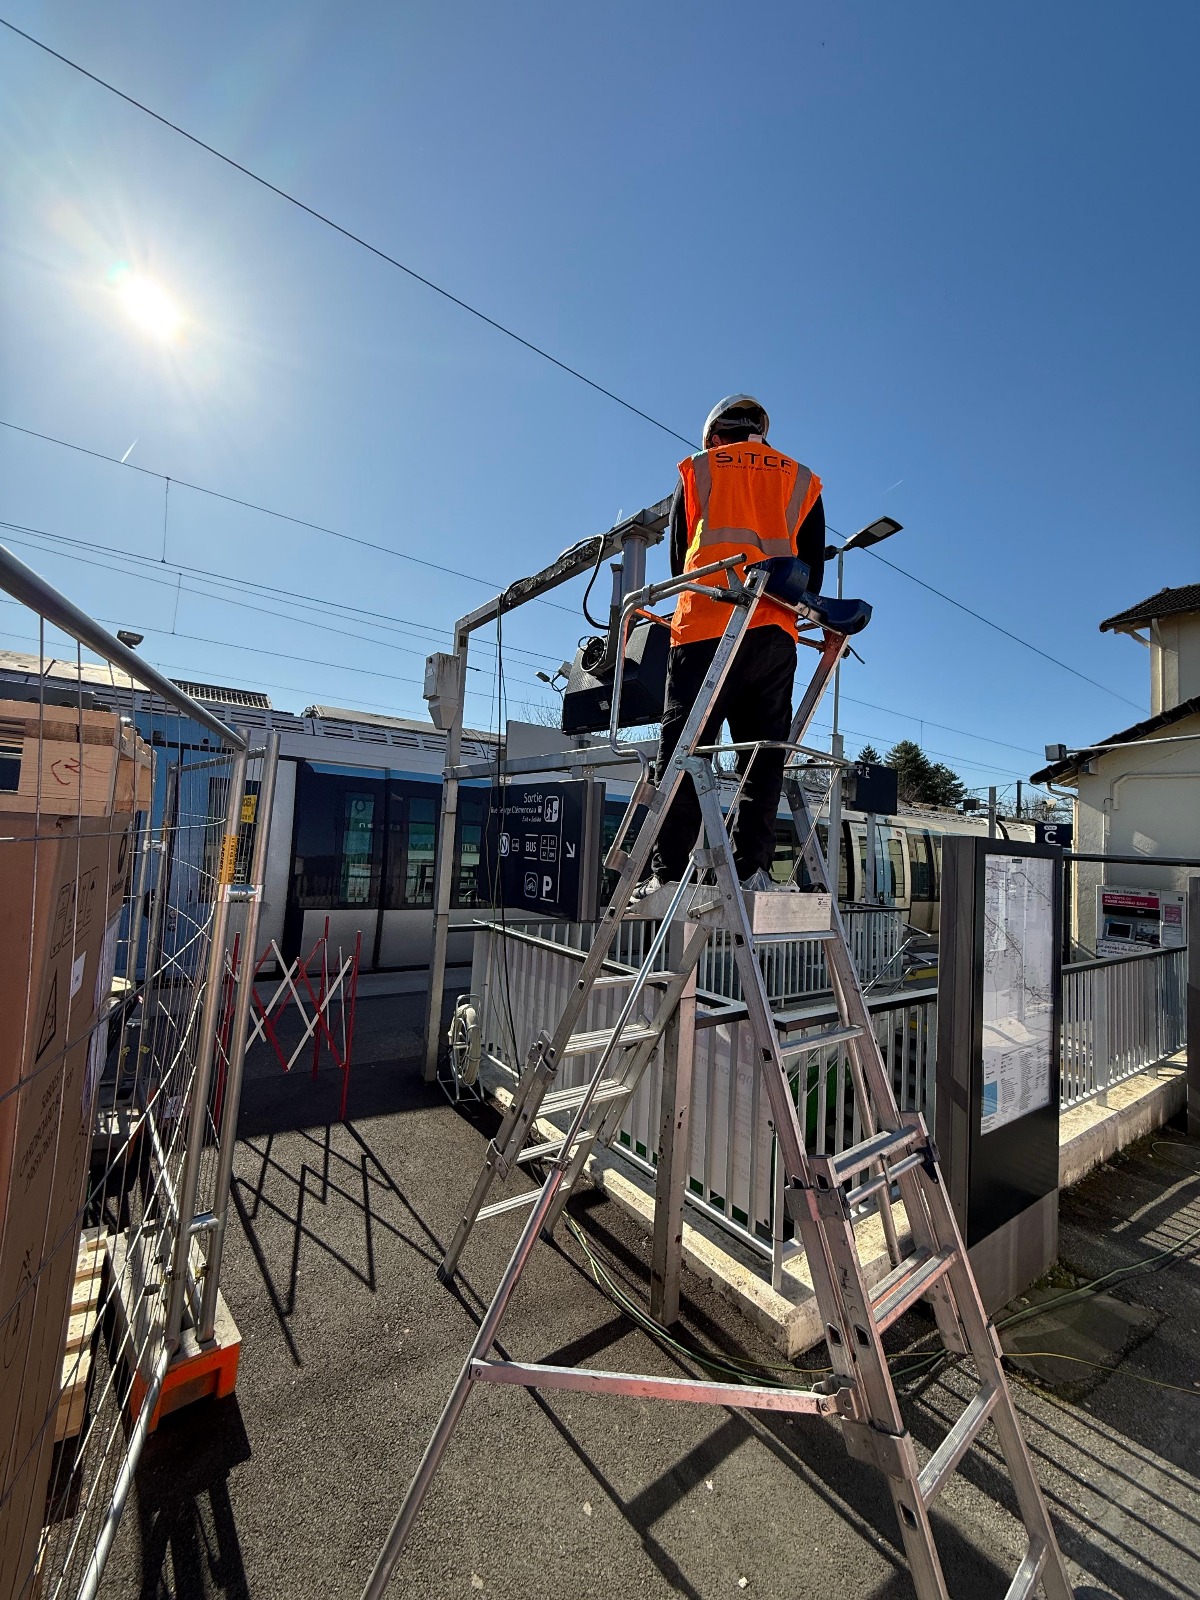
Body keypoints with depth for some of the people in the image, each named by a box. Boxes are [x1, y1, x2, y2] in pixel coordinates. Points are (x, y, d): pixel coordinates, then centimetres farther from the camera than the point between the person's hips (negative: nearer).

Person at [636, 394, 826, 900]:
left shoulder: (696, 470, 19)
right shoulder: (802, 480, 23)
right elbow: (813, 565, 17)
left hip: (704, 628, -2)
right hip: (775, 632, 3)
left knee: (682, 751, -4)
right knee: (763, 756, 5)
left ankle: (668, 873, -8)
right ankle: (752, 867, -1)